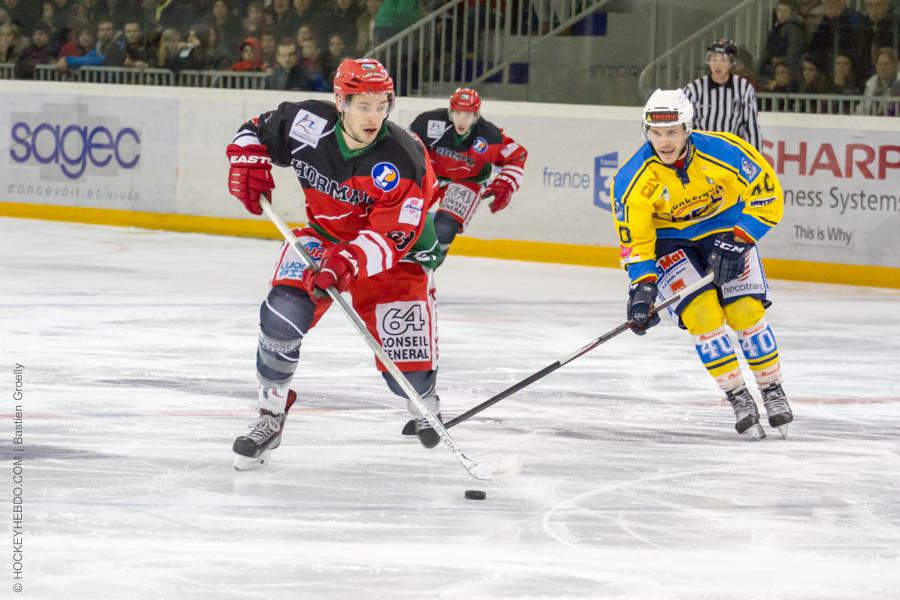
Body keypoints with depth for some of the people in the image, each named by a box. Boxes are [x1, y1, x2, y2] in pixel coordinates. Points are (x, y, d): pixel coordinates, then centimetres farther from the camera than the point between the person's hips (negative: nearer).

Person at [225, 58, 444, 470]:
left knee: (407, 363, -8)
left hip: (396, 252, -2)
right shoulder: (308, 124, -19)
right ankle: (270, 416, -1)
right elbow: (256, 130, 3)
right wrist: (247, 162, -17)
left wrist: (348, 262, -46)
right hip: (322, 236, 2)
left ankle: (425, 409, 31)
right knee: (284, 313, -23)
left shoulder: (403, 158, -28)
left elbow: (393, 237, -31)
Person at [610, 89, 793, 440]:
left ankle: (773, 392, 7)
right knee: (701, 314, -18)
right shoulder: (633, 179, -23)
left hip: (727, 229, 0)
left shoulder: (724, 151, -26)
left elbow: (768, 196, -16)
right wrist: (642, 287, -25)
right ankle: (738, 398, -6)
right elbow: (634, 239, -16)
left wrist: (737, 241, -23)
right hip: (669, 241, 0)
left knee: (746, 311, -12)